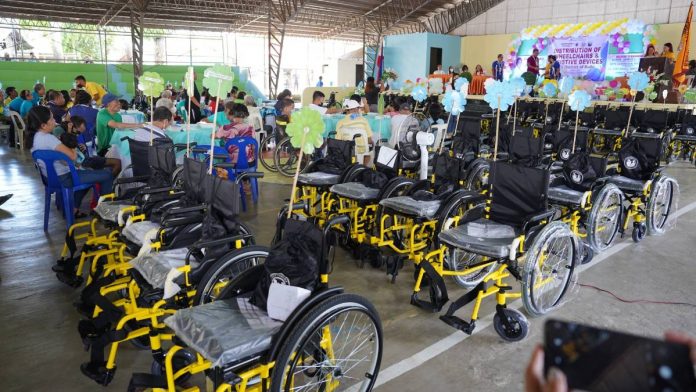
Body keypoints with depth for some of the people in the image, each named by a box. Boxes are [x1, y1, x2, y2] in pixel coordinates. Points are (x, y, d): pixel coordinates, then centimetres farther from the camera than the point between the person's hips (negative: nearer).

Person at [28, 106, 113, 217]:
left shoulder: (34, 137, 4)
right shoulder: (48, 138, -26)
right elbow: (73, 156, -27)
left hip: (52, 176, 10)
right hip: (63, 178, -10)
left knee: (87, 173, 35)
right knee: (107, 175, -7)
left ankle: (73, 209, 33)